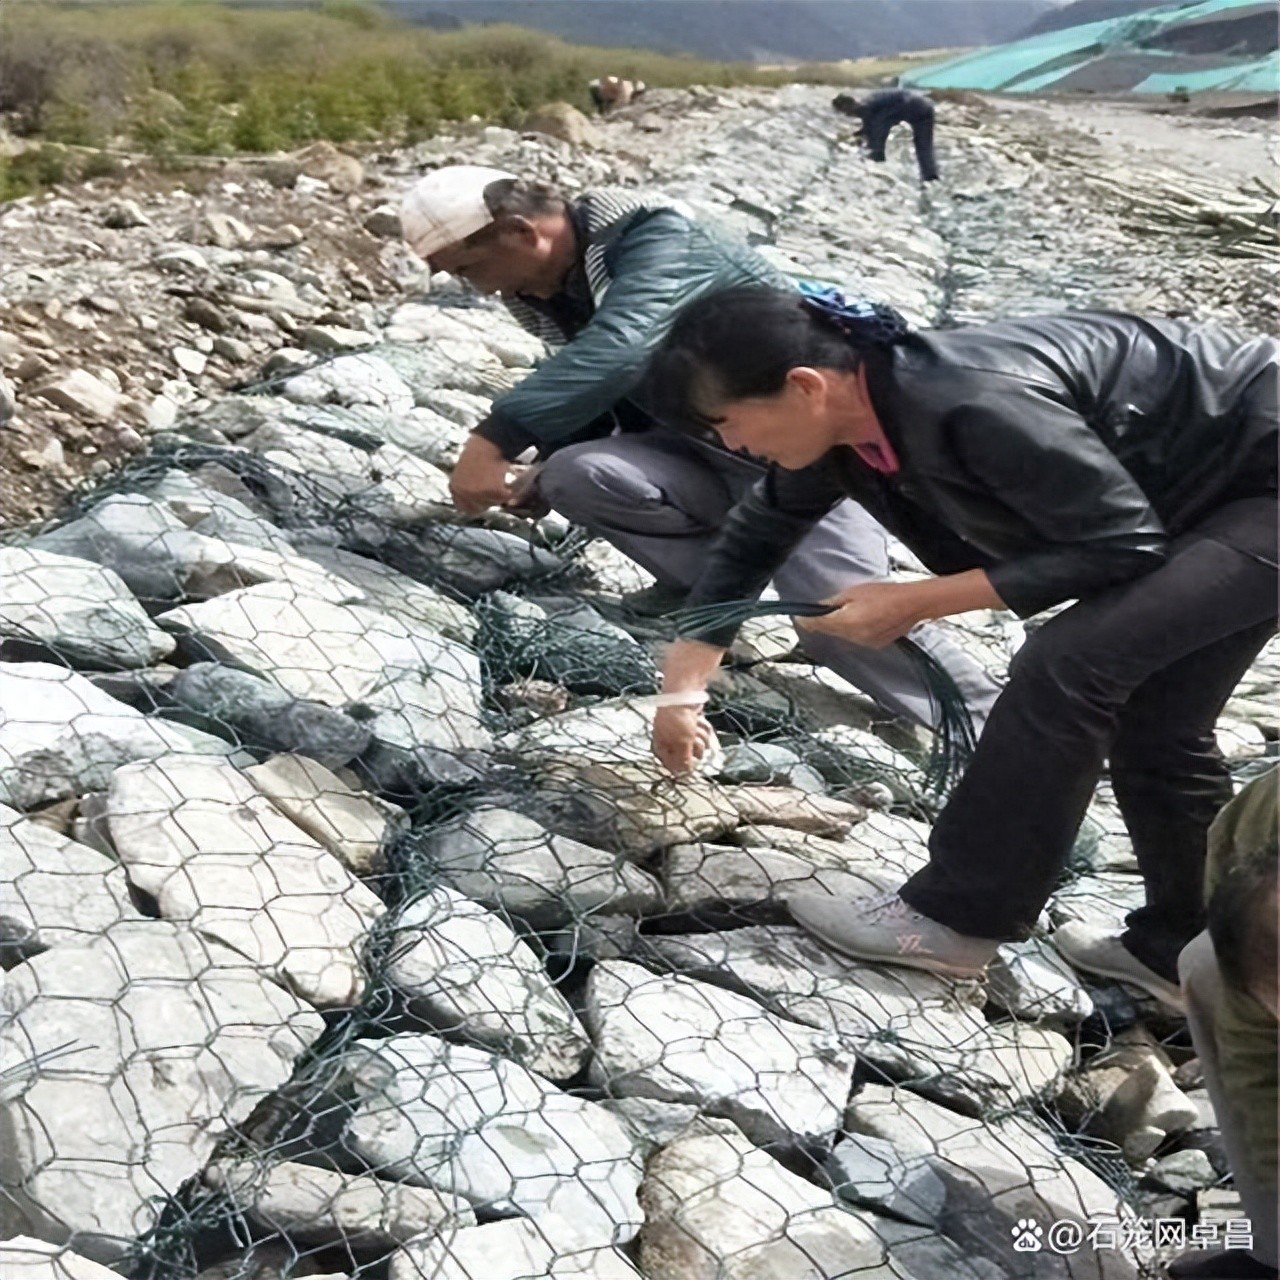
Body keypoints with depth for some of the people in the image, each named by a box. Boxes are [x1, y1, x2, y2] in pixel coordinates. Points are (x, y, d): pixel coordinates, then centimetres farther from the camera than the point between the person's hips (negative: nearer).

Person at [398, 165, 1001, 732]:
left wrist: (496, 438, -43)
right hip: (701, 452, 7)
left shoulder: (656, 243, -23)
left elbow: (617, 352, -40)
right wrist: (542, 472, -1)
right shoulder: (550, 286, 3)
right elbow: (586, 387, 15)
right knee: (575, 473, -19)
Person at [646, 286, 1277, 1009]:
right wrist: (681, 690, 9)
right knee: (1149, 717, 12)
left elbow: (1125, 545, -26)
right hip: (1213, 497, 9)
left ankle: (955, 917, -4)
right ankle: (1188, 952, 28)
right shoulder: (844, 417, -7)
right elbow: (756, 536, 8)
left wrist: (917, 603, -23)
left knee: (1070, 664, -18)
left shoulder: (976, 405, -35)